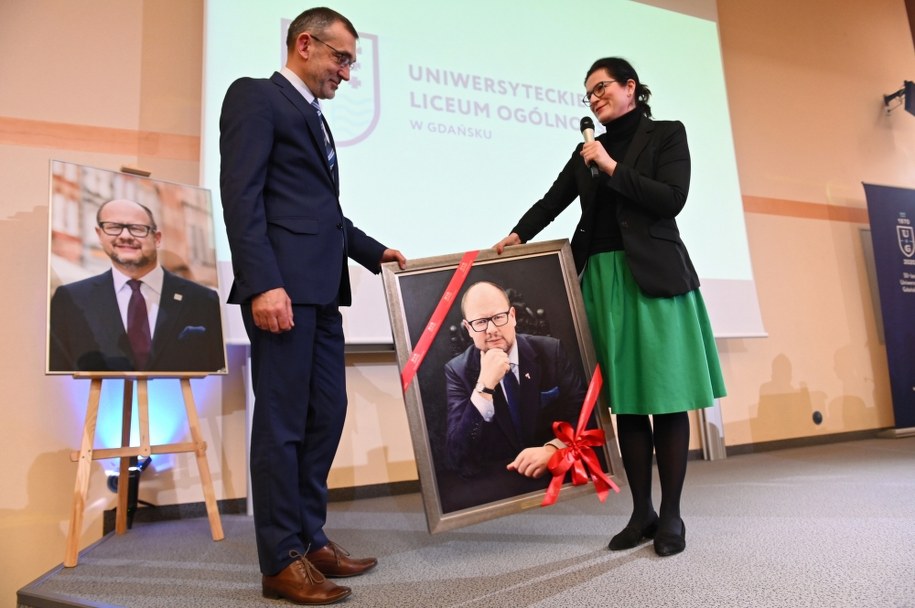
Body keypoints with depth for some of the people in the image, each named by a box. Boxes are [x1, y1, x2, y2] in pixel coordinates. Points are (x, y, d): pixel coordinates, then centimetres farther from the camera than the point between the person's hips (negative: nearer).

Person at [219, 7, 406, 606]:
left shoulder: (314, 119, 26)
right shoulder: (255, 96, 0)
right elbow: (241, 195, -12)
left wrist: (374, 251, 17)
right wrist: (263, 284, -21)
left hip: (321, 288, 9)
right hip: (282, 287, -9)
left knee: (325, 416, 10)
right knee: (282, 422, -3)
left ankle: (311, 538, 22)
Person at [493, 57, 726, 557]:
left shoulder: (667, 134, 7)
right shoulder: (587, 150, 19)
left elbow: (672, 199, -6)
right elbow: (552, 200, 11)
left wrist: (613, 168, -7)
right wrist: (517, 236, -3)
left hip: (654, 277, -3)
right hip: (604, 280, 4)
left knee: (666, 397, -2)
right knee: (625, 400, 3)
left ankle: (671, 514, 8)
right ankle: (641, 512, 12)